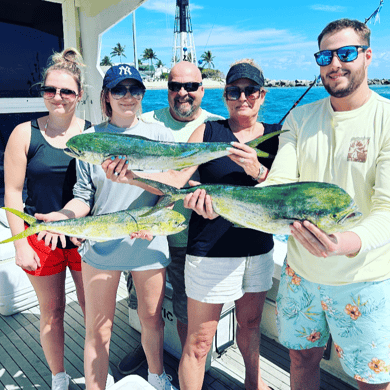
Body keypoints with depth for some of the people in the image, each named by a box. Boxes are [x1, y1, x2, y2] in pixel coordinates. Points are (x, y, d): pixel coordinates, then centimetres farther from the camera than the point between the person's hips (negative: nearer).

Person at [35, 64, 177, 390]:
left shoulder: (161, 136, 1)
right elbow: (84, 197, 1)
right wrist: (62, 216, -18)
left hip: (149, 244, 1)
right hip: (101, 245, 0)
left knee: (152, 317, 17)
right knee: (98, 329, 8)